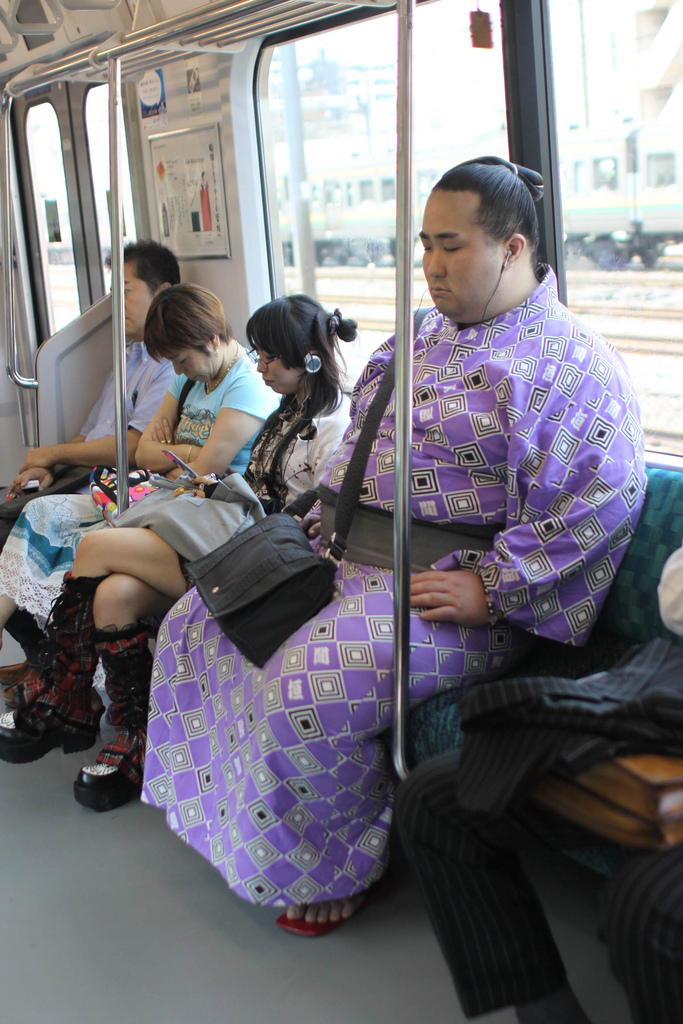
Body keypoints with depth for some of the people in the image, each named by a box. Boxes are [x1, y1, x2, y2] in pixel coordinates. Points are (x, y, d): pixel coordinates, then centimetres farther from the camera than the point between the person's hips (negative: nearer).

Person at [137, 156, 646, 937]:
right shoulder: (428, 335, 16)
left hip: (443, 589, -9)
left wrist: (491, 589, -23)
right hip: (346, 559, 9)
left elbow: (602, 496, -20)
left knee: (306, 695, -29)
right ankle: (239, 817, 22)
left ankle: (347, 865, -1)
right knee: (195, 626, 6)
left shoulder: (567, 363, -11)